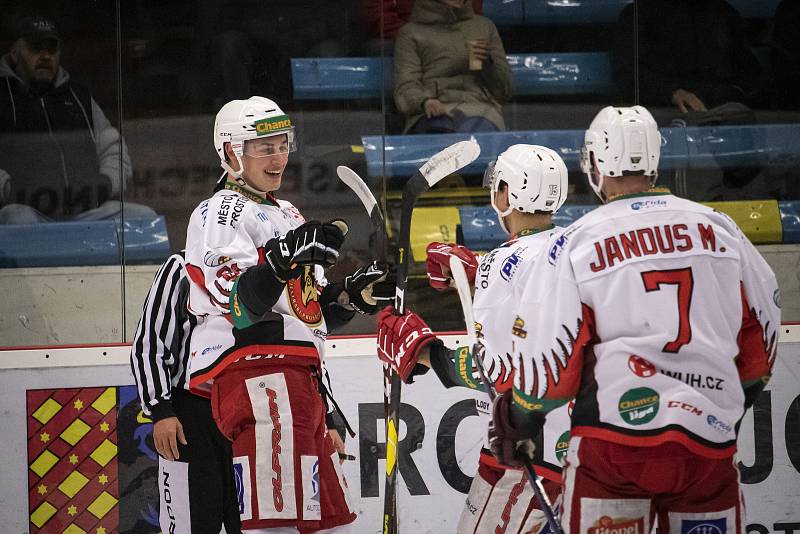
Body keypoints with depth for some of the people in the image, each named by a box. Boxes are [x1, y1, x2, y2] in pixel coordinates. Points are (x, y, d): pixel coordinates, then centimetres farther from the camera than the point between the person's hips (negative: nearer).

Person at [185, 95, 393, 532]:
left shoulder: (287, 216, 26)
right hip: (255, 379, -10)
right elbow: (239, 304, -19)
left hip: (297, 380, 10)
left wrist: (354, 295, 11)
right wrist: (283, 259, -34)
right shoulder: (222, 213, -4)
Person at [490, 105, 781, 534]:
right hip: (710, 449, 3)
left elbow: (548, 357, -2)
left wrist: (518, 423, 16)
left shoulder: (576, 242, -1)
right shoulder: (718, 227, 9)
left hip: (615, 440, -3)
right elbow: (762, 330, 15)